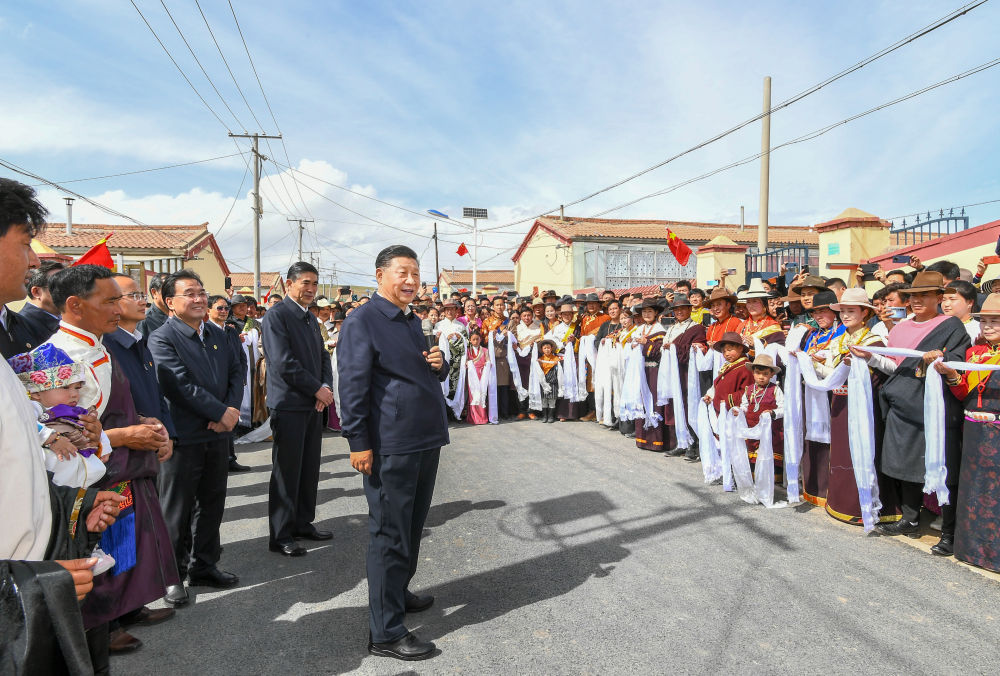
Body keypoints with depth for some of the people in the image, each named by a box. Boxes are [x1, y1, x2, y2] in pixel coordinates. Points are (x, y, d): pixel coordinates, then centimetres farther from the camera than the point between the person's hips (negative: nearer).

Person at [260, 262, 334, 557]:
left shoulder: (311, 319, 15)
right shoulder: (276, 315, -11)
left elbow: (323, 356, 16)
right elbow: (284, 363, -18)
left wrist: (326, 386, -2)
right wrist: (317, 389, -13)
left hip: (314, 403, 8)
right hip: (289, 404, -8)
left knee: (310, 468, 14)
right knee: (286, 471, 0)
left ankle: (303, 523, 27)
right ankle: (280, 535, 11)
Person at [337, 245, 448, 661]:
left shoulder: (412, 322, 16)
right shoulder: (362, 321, -10)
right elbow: (353, 385, -15)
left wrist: (438, 365, 2)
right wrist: (359, 443, -18)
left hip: (426, 441, 9)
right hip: (390, 449, -8)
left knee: (412, 528, 21)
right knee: (390, 536, 0)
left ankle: (398, 593, 40)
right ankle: (386, 632, 12)